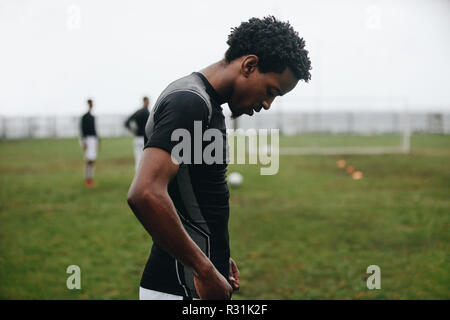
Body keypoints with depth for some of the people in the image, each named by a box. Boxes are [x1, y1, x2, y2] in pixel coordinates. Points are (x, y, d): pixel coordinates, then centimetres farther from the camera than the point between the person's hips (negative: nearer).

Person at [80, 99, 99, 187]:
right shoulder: (84, 117, -7)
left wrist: (97, 142, 21)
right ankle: (87, 179, -10)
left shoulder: (92, 117, 17)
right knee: (89, 160, -13)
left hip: (94, 139, 8)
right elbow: (81, 129, -10)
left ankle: (91, 178, 10)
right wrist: (83, 142, -16)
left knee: (93, 160, 6)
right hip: (87, 139, -8)